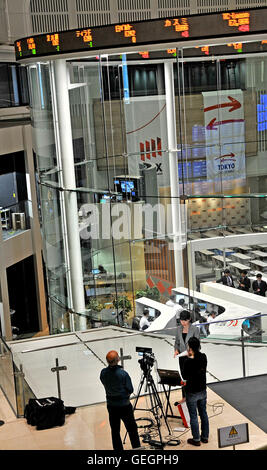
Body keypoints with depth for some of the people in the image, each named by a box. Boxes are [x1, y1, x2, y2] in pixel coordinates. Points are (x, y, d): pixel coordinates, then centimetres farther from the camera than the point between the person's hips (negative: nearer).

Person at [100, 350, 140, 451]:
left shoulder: (103, 373, -9)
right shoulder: (123, 374, -22)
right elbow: (130, 390, -12)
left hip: (111, 406, 4)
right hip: (124, 405, -4)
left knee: (115, 430, 12)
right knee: (132, 428, 11)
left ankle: (118, 449, 18)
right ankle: (136, 448, 17)